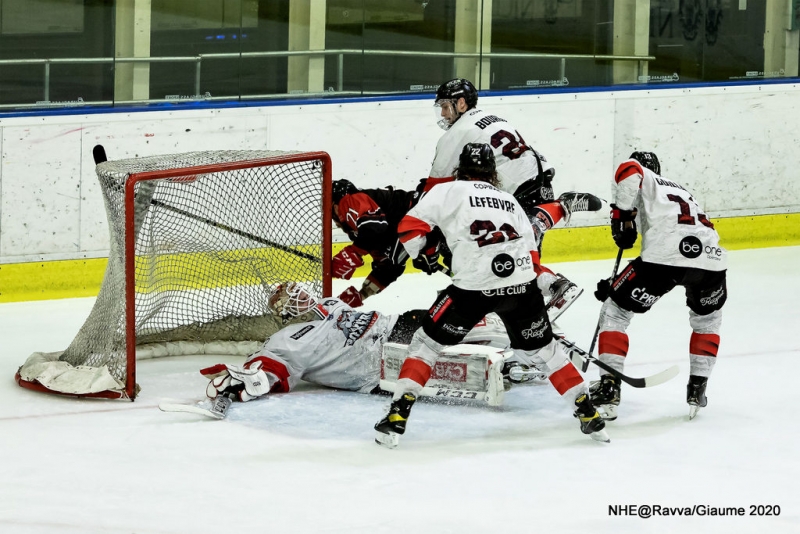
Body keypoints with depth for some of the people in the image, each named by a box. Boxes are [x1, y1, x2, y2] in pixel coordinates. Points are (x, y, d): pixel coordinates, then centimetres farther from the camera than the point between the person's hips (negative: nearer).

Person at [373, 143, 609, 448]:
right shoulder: (511, 202, 26)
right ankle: (589, 415, 24)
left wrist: (426, 254, 21)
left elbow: (410, 227, 4)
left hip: (473, 285, -4)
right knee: (541, 348, 23)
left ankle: (397, 418, 0)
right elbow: (531, 254, 24)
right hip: (521, 284, 4)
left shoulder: (448, 191, 12)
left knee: (427, 343, 11)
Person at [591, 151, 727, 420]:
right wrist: (616, 286, 40)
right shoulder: (680, 190, 40)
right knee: (707, 318, 35)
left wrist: (622, 214, 4)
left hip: (666, 255, -5)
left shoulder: (645, 180, 22)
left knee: (615, 310, 12)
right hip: (711, 257, 5)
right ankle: (697, 387, 28)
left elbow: (628, 171, -6)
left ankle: (608, 388, 5)